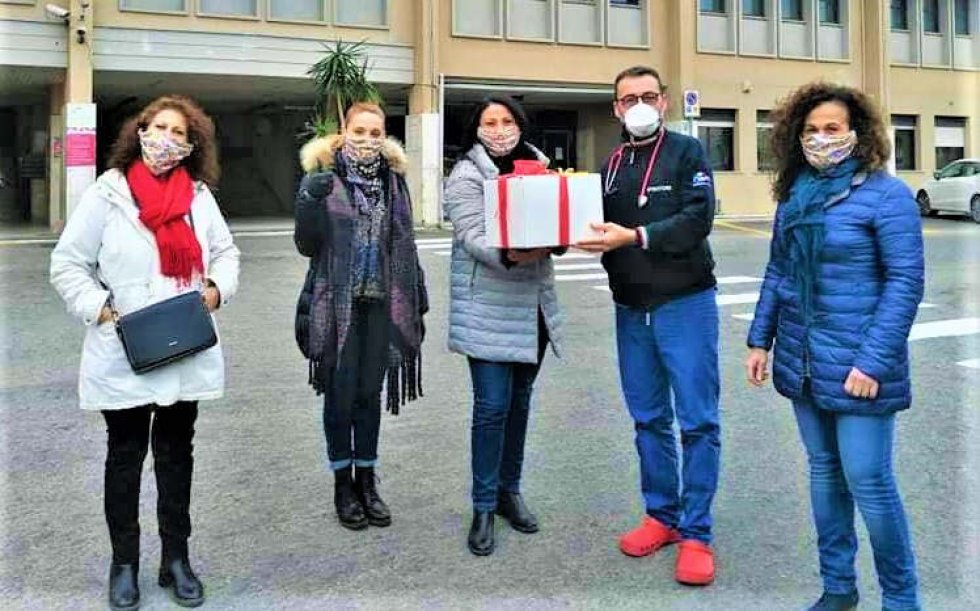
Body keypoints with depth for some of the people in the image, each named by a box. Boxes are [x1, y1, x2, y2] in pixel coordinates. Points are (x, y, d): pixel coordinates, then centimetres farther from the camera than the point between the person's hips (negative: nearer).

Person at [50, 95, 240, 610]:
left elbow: (225, 252, 11)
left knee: (176, 455, 14)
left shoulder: (199, 195, 3)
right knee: (125, 458, 11)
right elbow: (68, 265, -3)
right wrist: (102, 312, -14)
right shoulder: (107, 194, -6)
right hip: (124, 358, -3)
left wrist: (217, 288, -8)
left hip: (186, 354, 3)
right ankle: (124, 563, 27)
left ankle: (176, 558, 28)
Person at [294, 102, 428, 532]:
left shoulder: (393, 179, 7)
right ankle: (343, 484, 19)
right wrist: (308, 202, -23)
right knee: (340, 392, 4)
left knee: (370, 392, 9)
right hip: (337, 303, -3)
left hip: (380, 303, 3)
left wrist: (417, 300, 10)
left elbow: (405, 245, 11)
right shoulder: (324, 177, -4)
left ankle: (367, 481, 22)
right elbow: (307, 246, -6)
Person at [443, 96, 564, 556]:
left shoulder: (537, 168, 14)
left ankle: (510, 490, 27)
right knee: (492, 405, -7)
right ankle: (483, 508, 5)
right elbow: (470, 236, -15)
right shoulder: (466, 175, -4)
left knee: (520, 400, 13)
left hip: (534, 303, 6)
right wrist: (508, 256, -33)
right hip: (489, 307, -6)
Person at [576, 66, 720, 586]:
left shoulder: (686, 152, -2)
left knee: (697, 421, -2)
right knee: (648, 419, 12)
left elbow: (697, 219, -16)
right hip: (630, 308, 5)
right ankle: (662, 516, 25)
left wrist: (635, 237, -24)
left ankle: (696, 533, 6)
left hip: (685, 303, -5)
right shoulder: (612, 165, 14)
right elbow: (606, 230, 13)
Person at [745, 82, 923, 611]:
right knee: (824, 470, 14)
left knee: (868, 481, -2)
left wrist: (874, 361, -18)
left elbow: (905, 282, -13)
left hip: (855, 365, -6)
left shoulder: (885, 194, -9)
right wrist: (760, 339, 9)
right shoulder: (793, 194, 9)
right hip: (801, 362, 6)